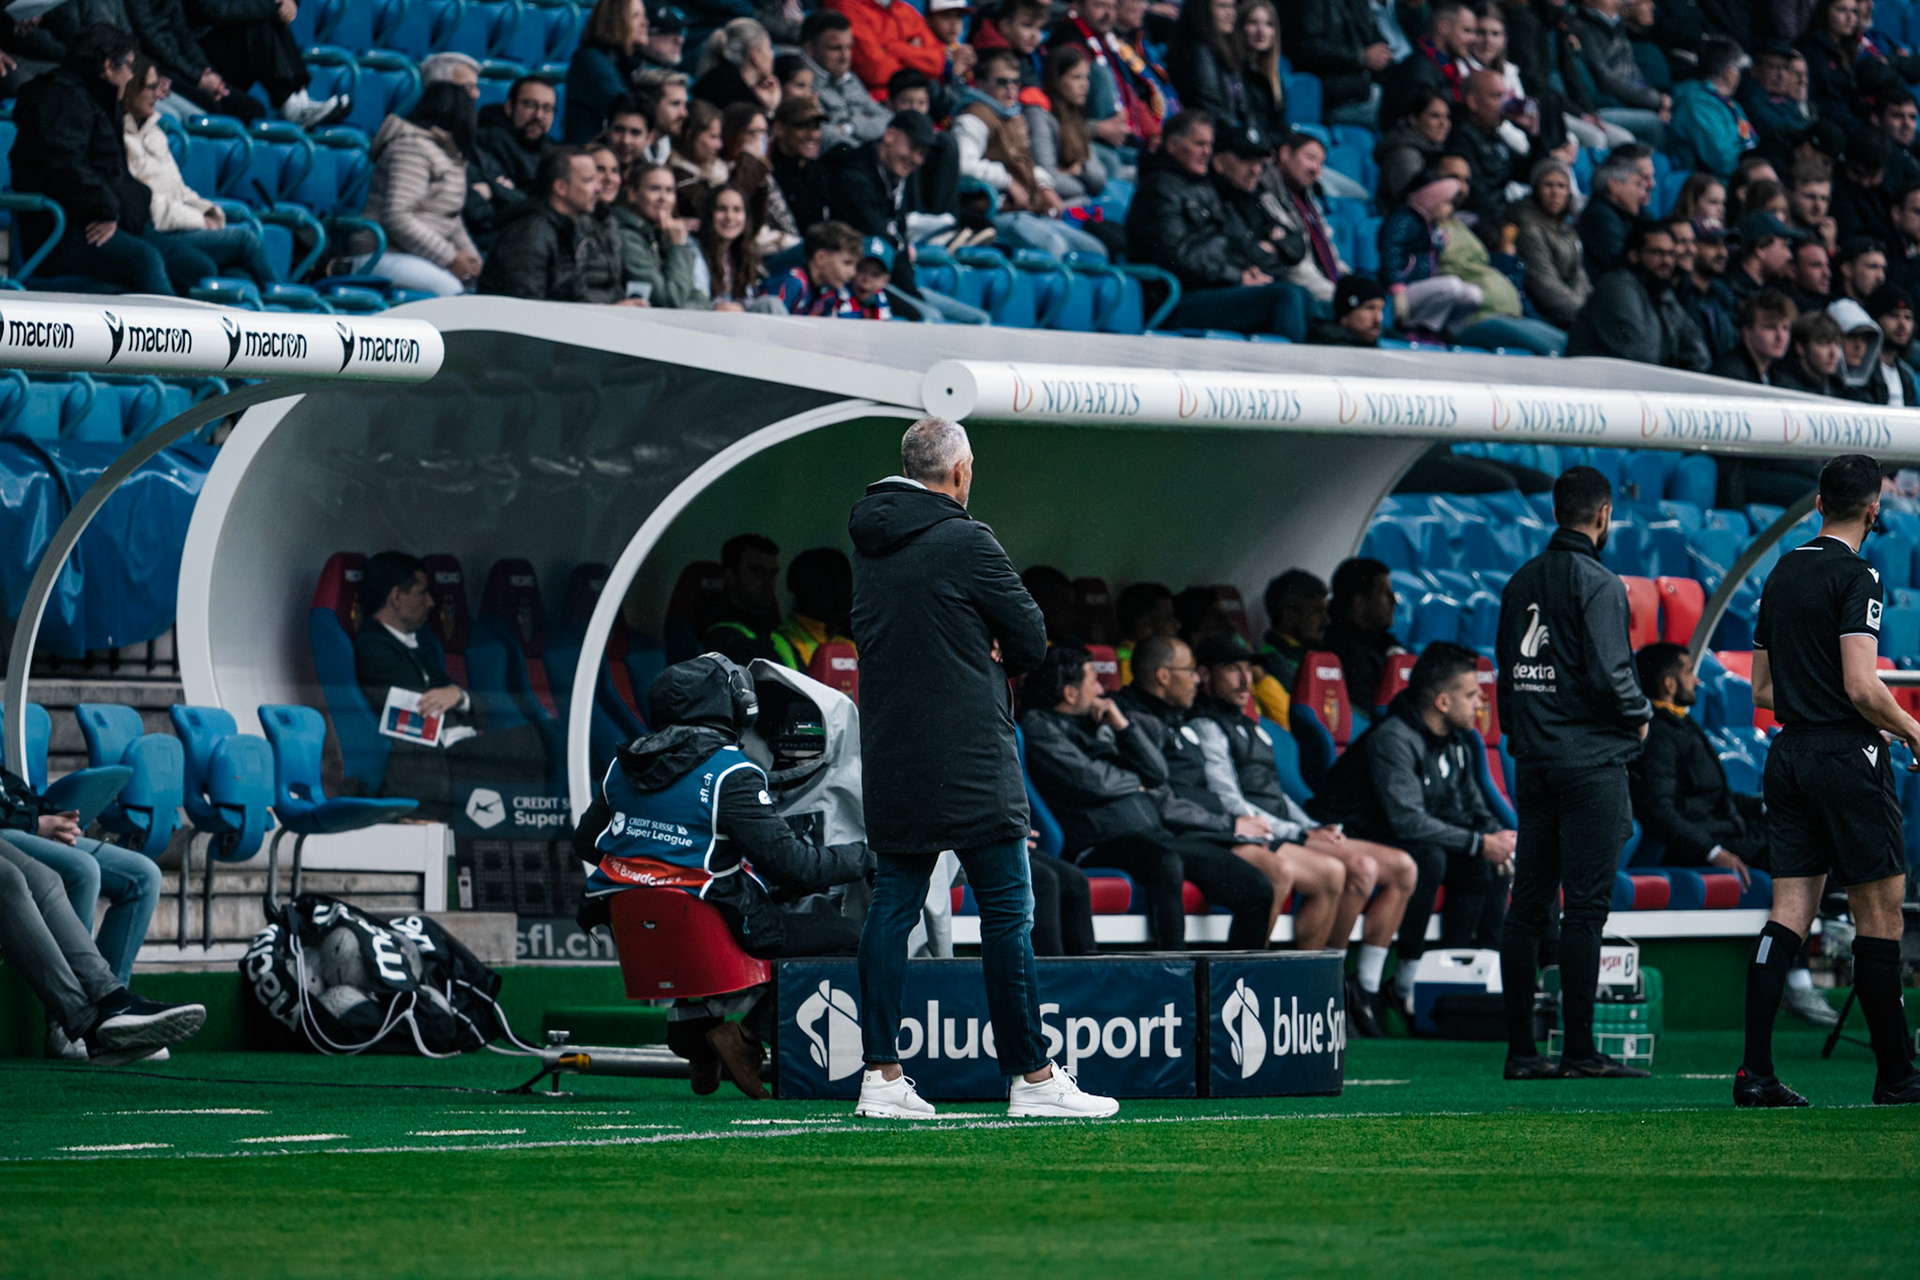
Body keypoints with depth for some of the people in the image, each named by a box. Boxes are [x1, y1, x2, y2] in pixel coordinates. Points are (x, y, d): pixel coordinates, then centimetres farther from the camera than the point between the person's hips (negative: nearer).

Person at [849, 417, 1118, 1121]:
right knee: (1007, 911, -3)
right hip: (967, 763, -7)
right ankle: (1032, 1077, -2)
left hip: (890, 760, 7)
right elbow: (1031, 639, -6)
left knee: (893, 905, 8)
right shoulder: (964, 542, -13)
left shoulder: (868, 542, 10)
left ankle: (881, 1075, 5)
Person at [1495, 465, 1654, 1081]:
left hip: (1532, 761, 7)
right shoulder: (1597, 584, -12)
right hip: (1591, 759, -7)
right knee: (1584, 906, -6)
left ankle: (1521, 1048, 8)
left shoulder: (1520, 582, 12)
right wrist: (1641, 714, -1)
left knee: (1527, 904, 7)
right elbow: (1608, 673, -19)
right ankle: (1579, 1050, -7)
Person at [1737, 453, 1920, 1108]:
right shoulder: (1856, 577, -11)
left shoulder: (1780, 574, 13)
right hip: (1846, 758, -7)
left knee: (1790, 910, 4)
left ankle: (1755, 1071, -4)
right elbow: (1862, 686, -20)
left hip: (1788, 757, 7)